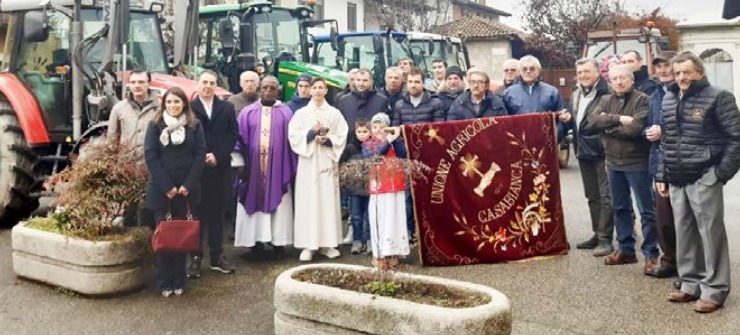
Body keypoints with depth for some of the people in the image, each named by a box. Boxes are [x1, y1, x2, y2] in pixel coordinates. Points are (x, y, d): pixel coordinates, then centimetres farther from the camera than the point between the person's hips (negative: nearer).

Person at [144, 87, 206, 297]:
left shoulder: (194, 126, 5)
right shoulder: (155, 125, 3)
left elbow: (200, 155, 0)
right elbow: (150, 156, -3)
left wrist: (188, 185, -10)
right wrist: (167, 186, -11)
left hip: (186, 189, 1)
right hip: (161, 189, -1)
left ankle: (179, 281, 13)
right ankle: (164, 283, 9)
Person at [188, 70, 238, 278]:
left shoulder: (227, 108, 11)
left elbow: (233, 135, 4)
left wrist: (218, 156, -8)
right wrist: (200, 158, -11)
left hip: (220, 168, 2)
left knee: (217, 213, 8)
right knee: (197, 213, 0)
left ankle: (217, 256, 15)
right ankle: (195, 257, 6)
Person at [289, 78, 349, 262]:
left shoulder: (335, 113, 8)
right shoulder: (301, 113, 7)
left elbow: (341, 137, 3)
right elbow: (293, 136, -1)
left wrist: (327, 140, -14)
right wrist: (311, 132, -14)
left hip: (327, 162, 1)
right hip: (308, 163, -1)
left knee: (328, 202, 0)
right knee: (307, 202, -3)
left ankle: (328, 243, 7)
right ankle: (308, 245, 0)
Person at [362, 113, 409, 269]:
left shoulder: (394, 140, 11)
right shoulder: (368, 144, 8)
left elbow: (403, 154, -5)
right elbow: (370, 157, -12)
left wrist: (396, 138, -12)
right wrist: (387, 142, -11)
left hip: (395, 184, 1)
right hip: (378, 185, -1)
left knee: (394, 219, 4)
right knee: (379, 220, -1)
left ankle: (392, 253, 10)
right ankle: (379, 254, 4)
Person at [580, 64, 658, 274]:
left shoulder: (642, 100, -8)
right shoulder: (606, 101, 10)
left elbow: (635, 129, -22)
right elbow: (591, 122, -7)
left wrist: (607, 126, -10)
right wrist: (618, 119, -18)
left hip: (637, 162, -6)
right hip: (613, 162, 6)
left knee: (646, 210, 0)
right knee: (620, 208, 15)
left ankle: (651, 255, 7)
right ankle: (626, 250, 28)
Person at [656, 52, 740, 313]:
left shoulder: (718, 98, -5)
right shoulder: (668, 100, 13)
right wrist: (661, 175, 14)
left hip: (704, 179, -6)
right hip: (677, 180, 6)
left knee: (710, 233, -1)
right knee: (684, 233, 11)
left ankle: (714, 290, 8)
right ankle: (690, 284, 23)